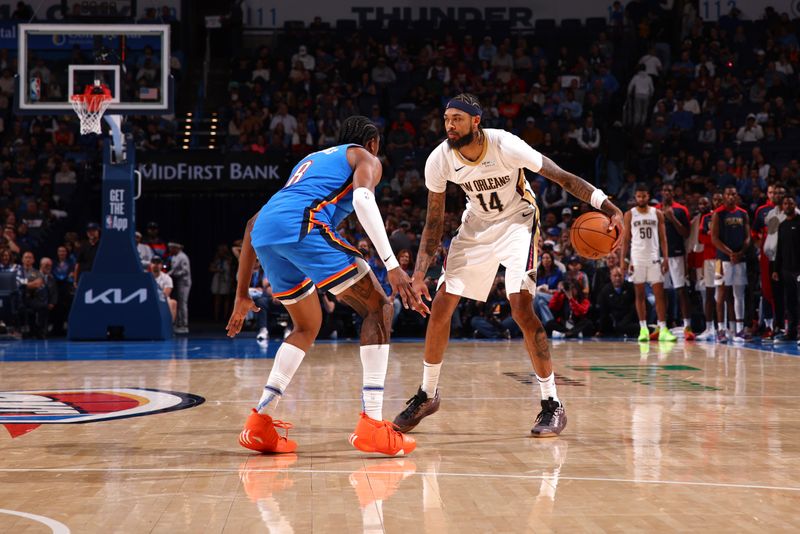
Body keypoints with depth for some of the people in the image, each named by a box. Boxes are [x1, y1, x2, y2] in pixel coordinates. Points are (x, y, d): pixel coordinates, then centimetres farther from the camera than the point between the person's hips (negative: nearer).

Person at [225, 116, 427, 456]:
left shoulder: (311, 160, 41)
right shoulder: (366, 159, 21)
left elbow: (252, 223, 37)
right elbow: (362, 198, -6)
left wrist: (242, 294, 39)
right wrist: (392, 266, -14)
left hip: (265, 235, 7)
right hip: (302, 225, -7)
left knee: (308, 326, 26)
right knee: (378, 307, 4)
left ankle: (259, 424, 16)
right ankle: (371, 425, -8)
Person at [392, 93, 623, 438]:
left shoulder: (506, 146, -29)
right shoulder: (439, 160, -17)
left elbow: (562, 177, -23)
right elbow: (434, 221, -5)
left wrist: (608, 207, -32)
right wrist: (419, 272, -13)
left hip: (517, 222, -4)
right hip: (477, 225, 4)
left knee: (521, 309, -20)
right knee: (440, 307, -1)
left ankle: (552, 406, -11)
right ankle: (427, 395, 18)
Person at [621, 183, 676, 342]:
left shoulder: (657, 213, 5)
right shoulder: (629, 214, 4)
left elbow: (663, 238, 6)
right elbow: (626, 239, 4)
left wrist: (666, 258, -3)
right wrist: (623, 260, -3)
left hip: (654, 258, 0)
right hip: (637, 259, 0)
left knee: (659, 293, -5)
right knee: (640, 294, 3)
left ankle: (663, 329, -6)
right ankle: (643, 329, 8)